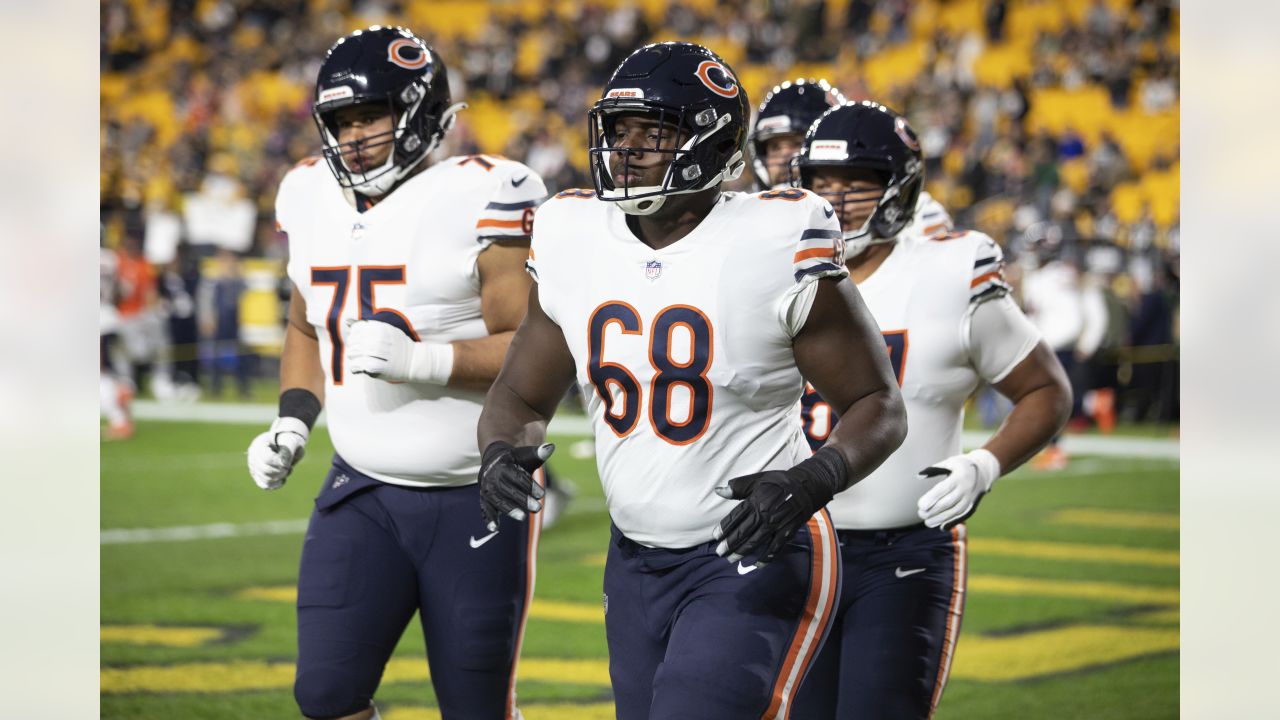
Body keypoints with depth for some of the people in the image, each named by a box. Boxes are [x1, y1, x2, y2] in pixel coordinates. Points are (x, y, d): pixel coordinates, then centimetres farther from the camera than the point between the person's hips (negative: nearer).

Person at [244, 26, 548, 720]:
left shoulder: (483, 196, -15)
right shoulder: (310, 198, 6)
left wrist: (422, 360, -29)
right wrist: (292, 424, 6)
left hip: (478, 498, -5)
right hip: (362, 490, 5)